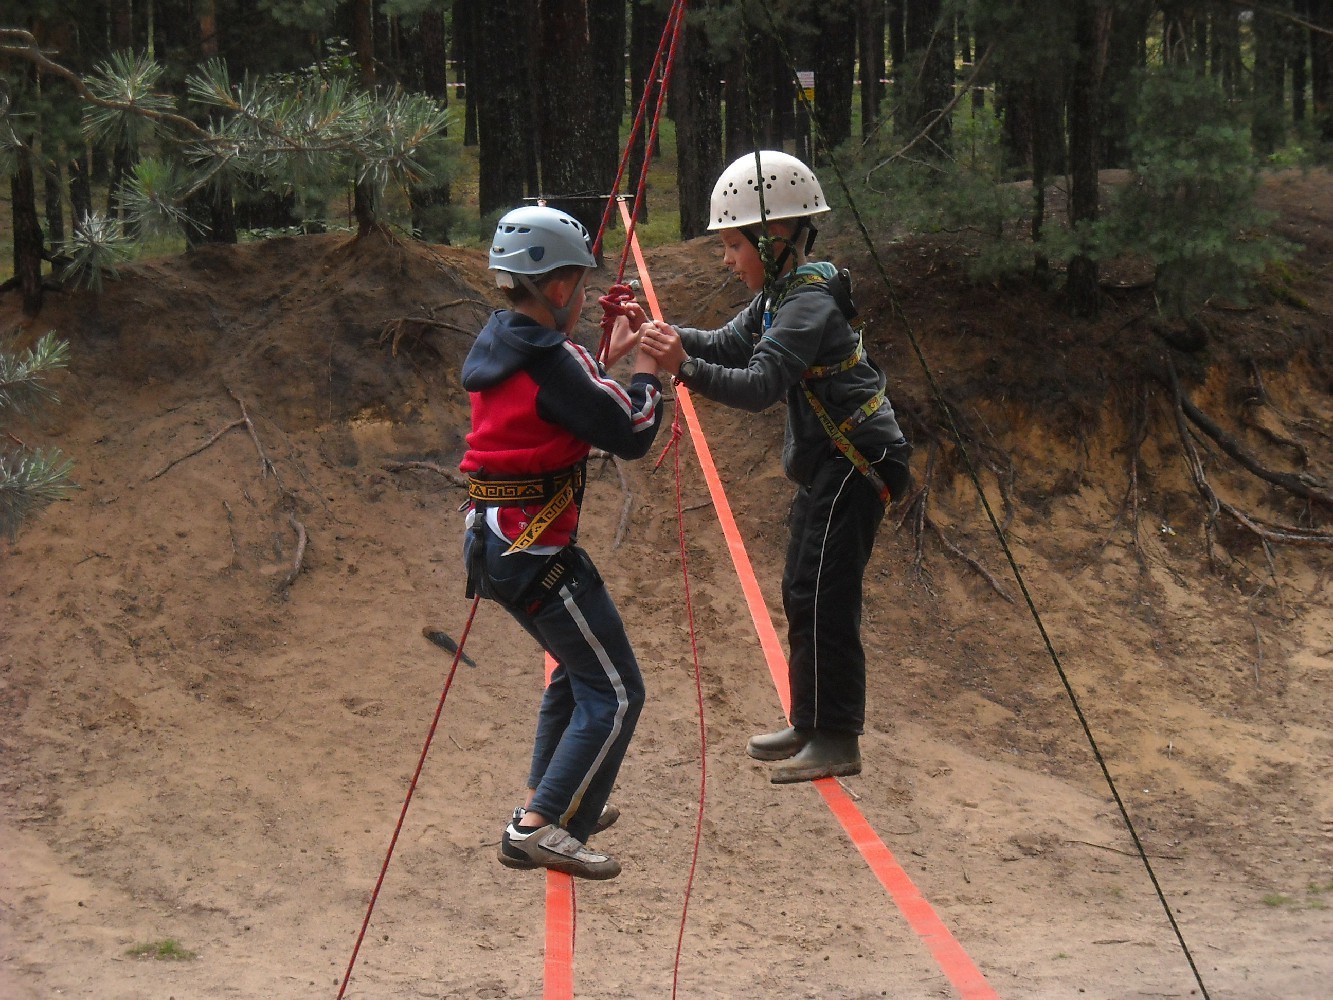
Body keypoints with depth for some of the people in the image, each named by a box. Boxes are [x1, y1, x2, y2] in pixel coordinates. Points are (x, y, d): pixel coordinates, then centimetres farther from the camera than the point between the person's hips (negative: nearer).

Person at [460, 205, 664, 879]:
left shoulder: (497, 344, 9)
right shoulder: (549, 360, -20)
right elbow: (632, 435, -15)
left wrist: (610, 357, 16)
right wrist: (646, 369, 0)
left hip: (491, 540, 10)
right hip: (537, 551, -10)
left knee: (577, 666, 27)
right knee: (614, 692, -5)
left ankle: (545, 801, 32)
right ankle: (538, 829, -11)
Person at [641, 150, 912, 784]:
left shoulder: (809, 303, -21)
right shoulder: (779, 295, 11)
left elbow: (761, 386, -31)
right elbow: (729, 346, 15)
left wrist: (685, 368, -41)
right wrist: (664, 334, 0)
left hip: (857, 465, -11)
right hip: (828, 467, 11)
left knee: (820, 598, -11)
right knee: (803, 594, 14)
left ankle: (836, 741, -7)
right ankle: (810, 724, 23)